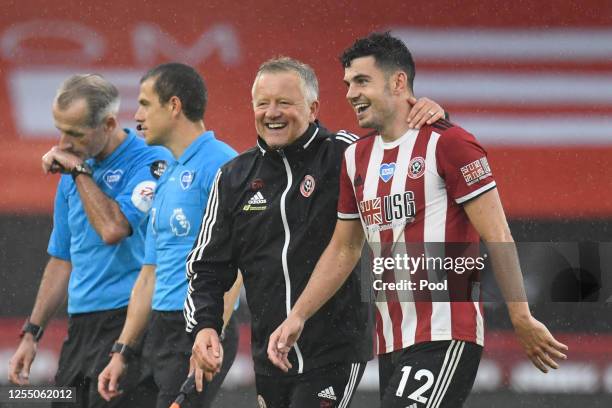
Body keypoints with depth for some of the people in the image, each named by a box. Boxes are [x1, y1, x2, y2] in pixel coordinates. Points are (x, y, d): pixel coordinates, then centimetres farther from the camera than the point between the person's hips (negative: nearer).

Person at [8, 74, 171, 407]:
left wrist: (79, 171, -11)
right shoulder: (72, 175, 16)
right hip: (80, 326, 8)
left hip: (128, 318, -8)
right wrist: (31, 333, 20)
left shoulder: (150, 162, -9)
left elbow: (113, 229, -23)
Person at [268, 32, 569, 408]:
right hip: (392, 345, 8)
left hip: (446, 338, -8)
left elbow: (497, 237, -10)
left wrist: (522, 319, -14)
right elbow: (344, 250, 24)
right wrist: (297, 318, 17)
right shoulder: (357, 158, 15)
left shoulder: (447, 144, -8)